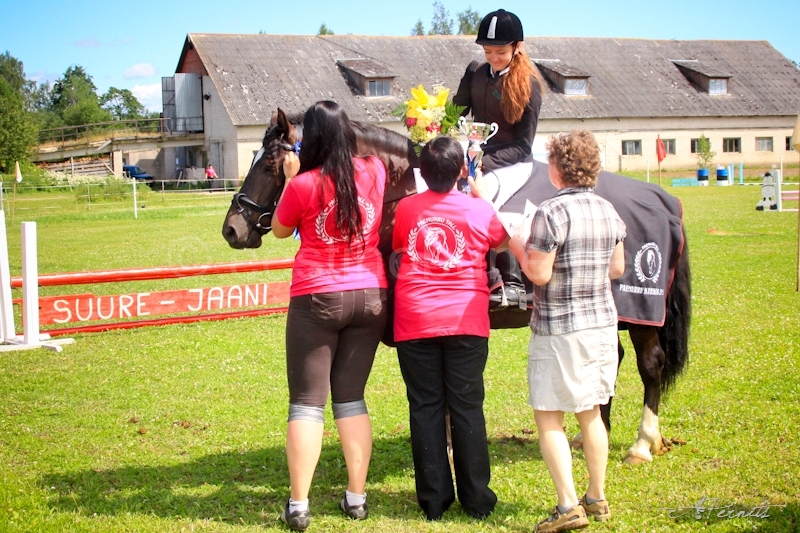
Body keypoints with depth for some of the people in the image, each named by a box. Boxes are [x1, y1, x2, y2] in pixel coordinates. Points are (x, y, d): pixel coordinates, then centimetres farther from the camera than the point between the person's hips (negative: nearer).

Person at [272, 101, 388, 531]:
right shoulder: (374, 173, 0)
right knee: (351, 398, 13)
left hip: (317, 300, -4)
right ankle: (357, 497, 14)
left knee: (307, 402, 2)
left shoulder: (304, 185, -12)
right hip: (370, 297, 4)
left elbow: (280, 230, 7)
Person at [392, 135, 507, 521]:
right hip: (466, 321, -1)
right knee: (467, 407, 6)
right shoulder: (480, 210, -2)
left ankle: (433, 499, 10)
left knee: (425, 408, 6)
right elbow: (500, 241, 18)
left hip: (414, 322, 1)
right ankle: (476, 498, 10)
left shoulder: (406, 208, 2)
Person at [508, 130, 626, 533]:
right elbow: (617, 268, 11)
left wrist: (517, 246, -3)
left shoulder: (551, 213, -17)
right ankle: (598, 499, 26)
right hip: (602, 322, 7)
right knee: (590, 413, 18)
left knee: (549, 418, 1)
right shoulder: (608, 211, 4)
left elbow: (539, 274, -18)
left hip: (559, 328, -7)